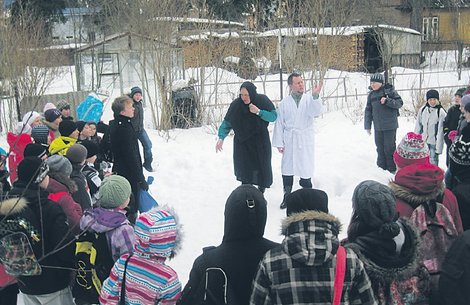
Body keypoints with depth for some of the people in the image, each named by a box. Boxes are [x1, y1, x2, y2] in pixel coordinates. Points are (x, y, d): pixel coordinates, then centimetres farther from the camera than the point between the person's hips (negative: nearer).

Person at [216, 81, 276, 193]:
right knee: (245, 171, -10)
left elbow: (274, 116, -8)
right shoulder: (236, 104, -11)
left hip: (260, 142, 1)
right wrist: (221, 137, -17)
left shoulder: (263, 100, -11)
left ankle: (261, 192, 28)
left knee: (262, 168, 7)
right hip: (242, 142, -1)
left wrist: (259, 112, -22)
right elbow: (227, 122, -5)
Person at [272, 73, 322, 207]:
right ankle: (287, 196, 22)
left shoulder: (309, 99, -1)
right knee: (287, 169, 8)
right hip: (289, 140, 1)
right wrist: (279, 142, 0)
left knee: (306, 168, 2)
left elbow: (317, 112, -19)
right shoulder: (285, 102, 2)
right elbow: (279, 123, 3)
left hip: (305, 140, -1)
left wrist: (315, 96, -33)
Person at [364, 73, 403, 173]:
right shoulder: (371, 95, 9)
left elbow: (399, 103, -8)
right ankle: (381, 168, 21)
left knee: (389, 148, -2)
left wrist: (387, 101, -22)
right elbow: (368, 111, 12)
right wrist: (367, 126, 9)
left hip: (390, 126, -5)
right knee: (380, 148, 10)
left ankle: (392, 169, 10)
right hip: (377, 127, 5)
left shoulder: (389, 90, -6)